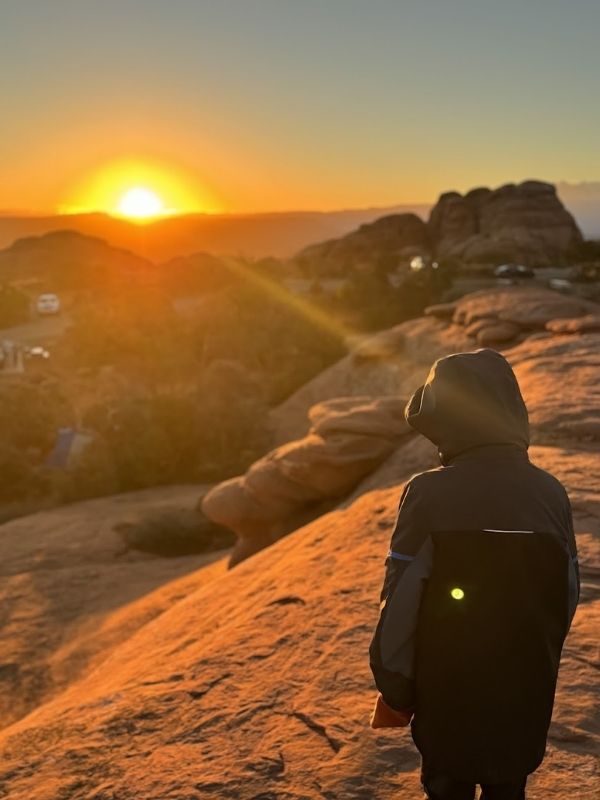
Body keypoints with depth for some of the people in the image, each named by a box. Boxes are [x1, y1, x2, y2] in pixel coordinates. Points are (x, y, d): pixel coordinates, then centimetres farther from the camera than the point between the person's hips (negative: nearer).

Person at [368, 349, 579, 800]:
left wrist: (395, 691, -4)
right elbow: (568, 597, 0)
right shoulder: (551, 493, -9)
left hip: (449, 695, -3)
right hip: (526, 695, 3)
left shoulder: (429, 496, -21)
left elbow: (402, 607, -18)